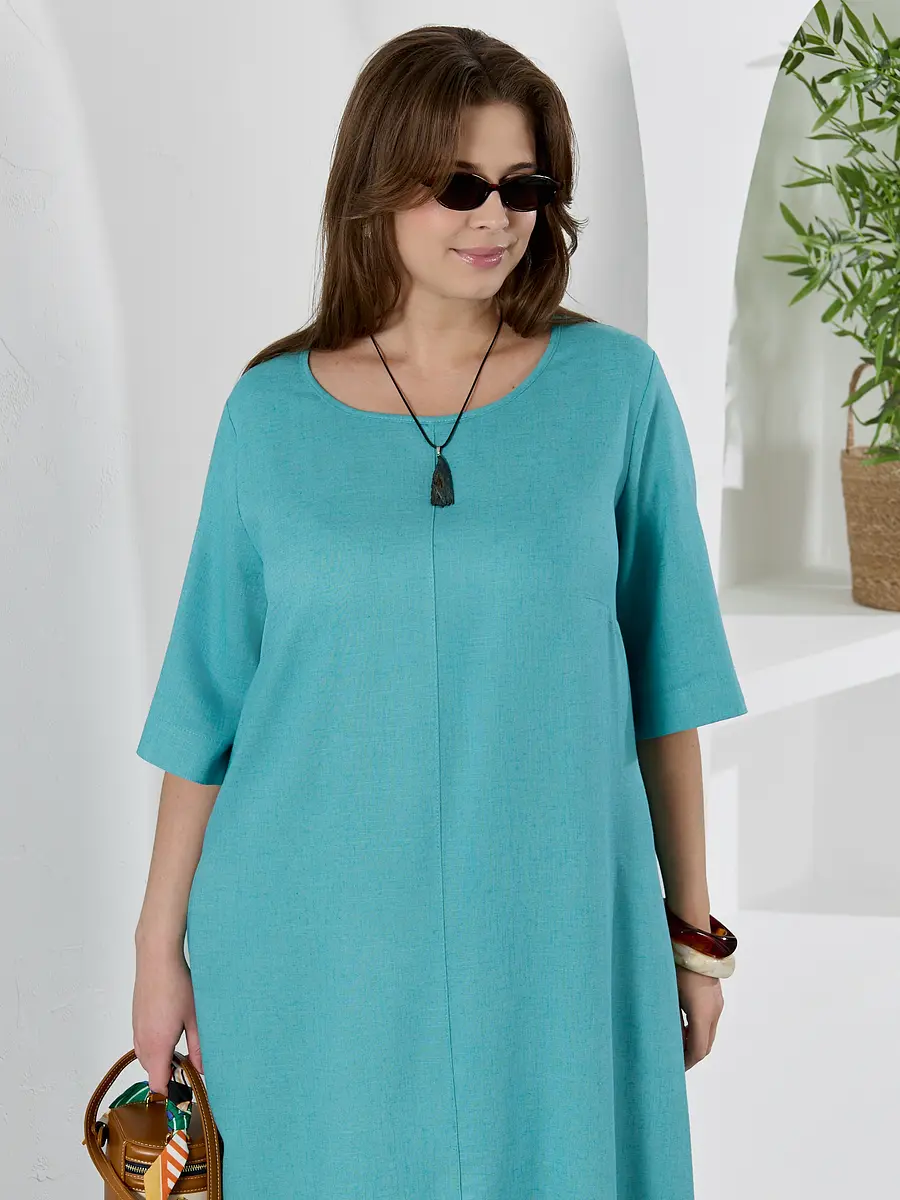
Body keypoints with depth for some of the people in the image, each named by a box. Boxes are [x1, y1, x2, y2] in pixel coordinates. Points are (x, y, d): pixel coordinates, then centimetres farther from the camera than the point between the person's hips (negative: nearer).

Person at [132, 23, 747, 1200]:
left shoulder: (615, 387, -2)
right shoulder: (272, 411, -1)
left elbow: (666, 679, 1)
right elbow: (210, 699, 3)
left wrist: (694, 926, 4)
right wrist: (161, 943, 3)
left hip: (555, 933, 0)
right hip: (317, 944, 1)